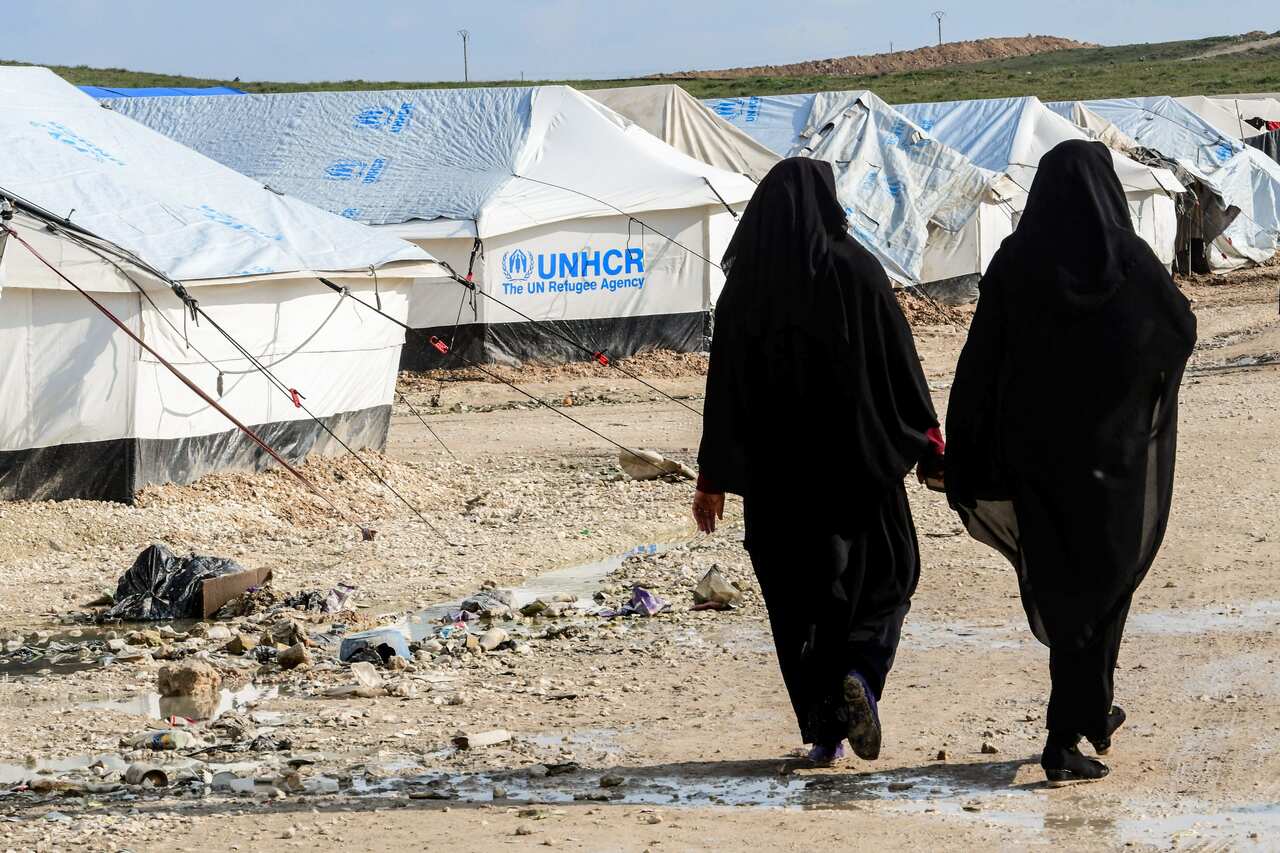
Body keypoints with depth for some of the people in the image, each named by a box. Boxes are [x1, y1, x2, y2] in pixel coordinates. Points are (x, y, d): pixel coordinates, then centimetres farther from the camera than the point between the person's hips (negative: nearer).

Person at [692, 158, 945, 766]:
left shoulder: (747, 284, -1)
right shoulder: (855, 270, -7)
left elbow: (725, 383, 1)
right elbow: (900, 363, -6)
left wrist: (713, 477, 6)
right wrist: (929, 443, 4)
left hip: (776, 467, 2)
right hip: (857, 457, -2)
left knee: (796, 591, 11)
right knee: (883, 573, 14)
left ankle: (823, 728, 9)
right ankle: (857, 673, -12)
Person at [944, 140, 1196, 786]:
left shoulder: (1013, 266, -6)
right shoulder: (1130, 261, -10)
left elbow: (980, 369, -7)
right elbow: (1182, 332, 6)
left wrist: (967, 467, -1)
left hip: (1036, 458, 2)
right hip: (1114, 456, -2)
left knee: (1061, 587, 17)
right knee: (1101, 588, 7)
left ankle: (1092, 714, 28)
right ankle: (1067, 736, 0)